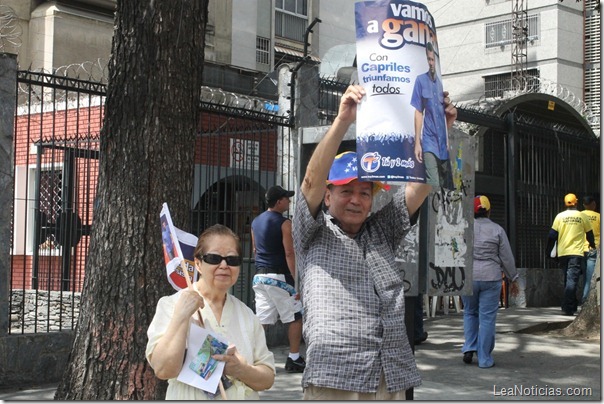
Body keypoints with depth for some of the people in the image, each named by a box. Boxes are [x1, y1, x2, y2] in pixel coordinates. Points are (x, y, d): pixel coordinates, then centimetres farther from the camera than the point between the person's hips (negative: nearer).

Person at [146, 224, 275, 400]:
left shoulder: (246, 314, 11)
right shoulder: (171, 305, 1)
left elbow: (268, 378, 9)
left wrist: (242, 371, -9)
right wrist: (181, 315, -15)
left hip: (244, 396, 4)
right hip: (191, 397, -4)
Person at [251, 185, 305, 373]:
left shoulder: (256, 222, 12)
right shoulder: (284, 223, -11)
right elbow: (289, 253, -16)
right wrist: (297, 281, -16)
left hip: (260, 275, 7)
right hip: (279, 276, -7)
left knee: (261, 320, 8)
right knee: (296, 317, 4)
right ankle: (293, 359, 5)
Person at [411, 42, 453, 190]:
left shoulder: (439, 83, 10)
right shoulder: (421, 80, -2)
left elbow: (443, 113, 14)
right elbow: (418, 113, -3)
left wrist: (447, 140, 11)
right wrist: (417, 143, -7)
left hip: (443, 144, 5)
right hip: (429, 142, -5)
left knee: (447, 185, 9)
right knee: (433, 186, -14)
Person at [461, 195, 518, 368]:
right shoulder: (497, 230, -2)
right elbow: (507, 257, 2)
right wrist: (513, 278, 13)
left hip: (468, 277, 2)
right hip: (490, 278, -2)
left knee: (470, 313, 20)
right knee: (487, 317, 3)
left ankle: (469, 348, 7)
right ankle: (484, 359, 5)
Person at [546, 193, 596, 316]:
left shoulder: (560, 216, 2)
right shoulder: (582, 216, 0)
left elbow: (552, 235, 1)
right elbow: (589, 234, 12)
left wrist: (548, 250, 11)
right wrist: (592, 245, 31)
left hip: (562, 253, 2)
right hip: (576, 253, -2)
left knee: (567, 280, 15)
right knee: (572, 280, -8)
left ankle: (573, 306, 21)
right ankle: (568, 308, -18)